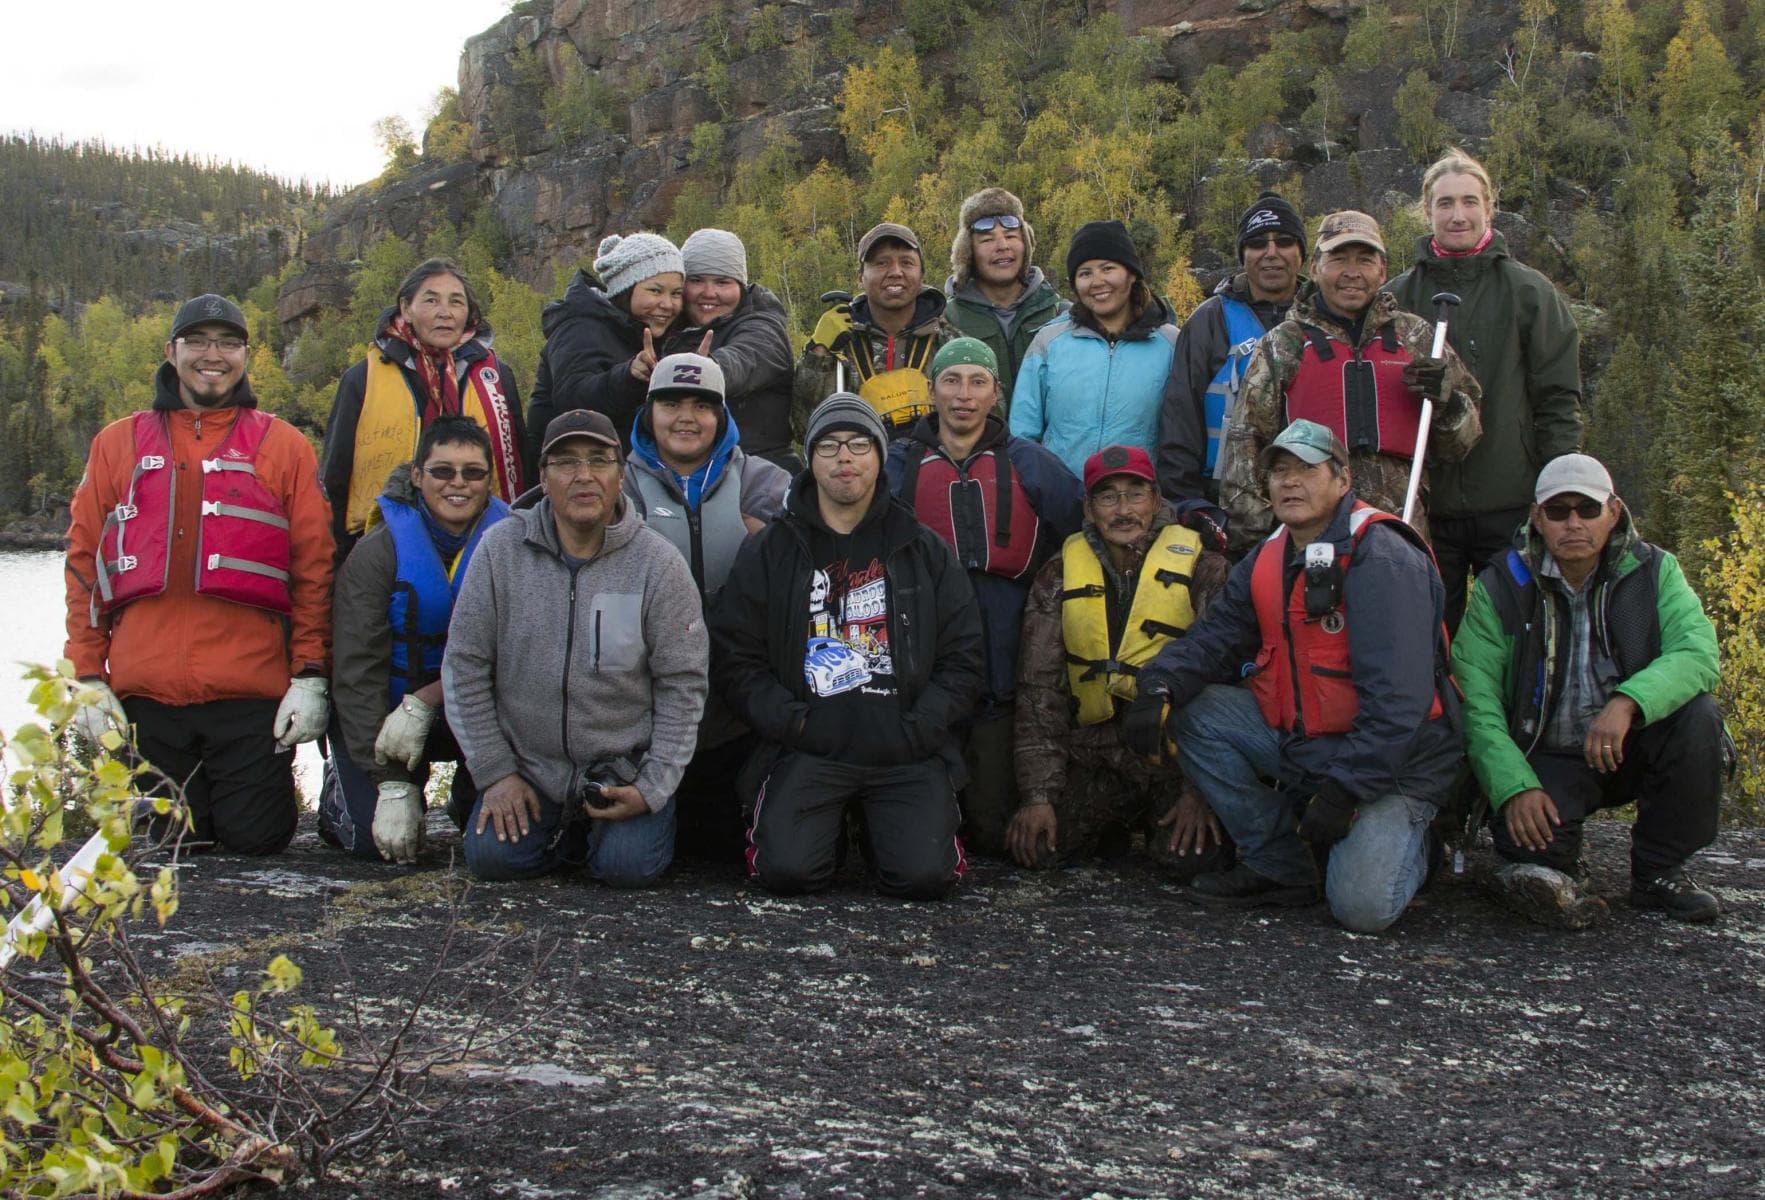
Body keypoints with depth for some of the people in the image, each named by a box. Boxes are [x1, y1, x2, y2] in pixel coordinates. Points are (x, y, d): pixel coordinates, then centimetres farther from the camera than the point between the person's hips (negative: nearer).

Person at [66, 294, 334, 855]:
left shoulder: (283, 446, 7)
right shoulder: (118, 444, 12)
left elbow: (315, 569, 4)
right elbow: (84, 562, 11)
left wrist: (311, 676, -4)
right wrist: (88, 676, 3)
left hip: (252, 692, -2)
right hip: (145, 693, 2)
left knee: (256, 836, -1)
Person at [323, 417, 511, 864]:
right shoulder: (378, 552, -12)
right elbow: (357, 671, -16)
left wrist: (424, 704, -27)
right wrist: (392, 784, -22)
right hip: (380, 717, 0)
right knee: (375, 840, -19)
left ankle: (469, 801, 3)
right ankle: (341, 791, 15)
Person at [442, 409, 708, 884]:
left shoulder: (658, 563, -9)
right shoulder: (501, 548, -6)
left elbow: (683, 684, -6)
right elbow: (465, 667, -1)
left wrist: (653, 788, -11)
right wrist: (493, 771, -4)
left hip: (625, 769, -2)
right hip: (528, 765, 2)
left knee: (629, 867, -20)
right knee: (492, 858, -15)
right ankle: (569, 833, 18)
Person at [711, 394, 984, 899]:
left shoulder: (926, 551, 12)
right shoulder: (769, 552, 10)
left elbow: (963, 659, 9)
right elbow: (736, 660, 6)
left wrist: (917, 728, -6)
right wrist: (793, 721, -8)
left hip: (907, 749, 1)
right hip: (808, 748, 0)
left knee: (925, 874, -19)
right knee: (787, 869, -22)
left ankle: (879, 825, 15)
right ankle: (831, 824, 13)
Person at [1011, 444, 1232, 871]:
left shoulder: (1201, 569, -3)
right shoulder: (1060, 576, 5)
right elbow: (1039, 687, 2)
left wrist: (1202, 788, -13)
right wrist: (1038, 794, -6)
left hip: (1178, 753, -2)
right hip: (1096, 754, 3)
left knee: (1194, 854, -25)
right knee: (1036, 847, -17)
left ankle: (1160, 823, 12)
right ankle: (1119, 829, 15)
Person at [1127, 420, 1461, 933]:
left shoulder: (1382, 560, -19)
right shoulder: (1267, 561, 7)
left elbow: (1397, 698, -24)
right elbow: (1212, 639, 1)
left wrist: (1346, 789, -26)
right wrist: (1159, 688, -20)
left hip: (1392, 763, -7)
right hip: (1297, 743, 7)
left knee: (1362, 905, -24)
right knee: (1194, 711, -11)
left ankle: (1401, 839, 15)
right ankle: (1282, 867, -1)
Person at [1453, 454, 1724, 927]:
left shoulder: (1653, 571, -4)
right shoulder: (1501, 587, -7)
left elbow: (1698, 653, -22)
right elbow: (1475, 697, -13)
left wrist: (1627, 702, -40)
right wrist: (1515, 786, -26)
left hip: (1632, 749, 3)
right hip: (1546, 759, -2)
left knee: (1697, 715, -27)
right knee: (1525, 842, -32)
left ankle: (1660, 871, -7)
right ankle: (1561, 872, 8)